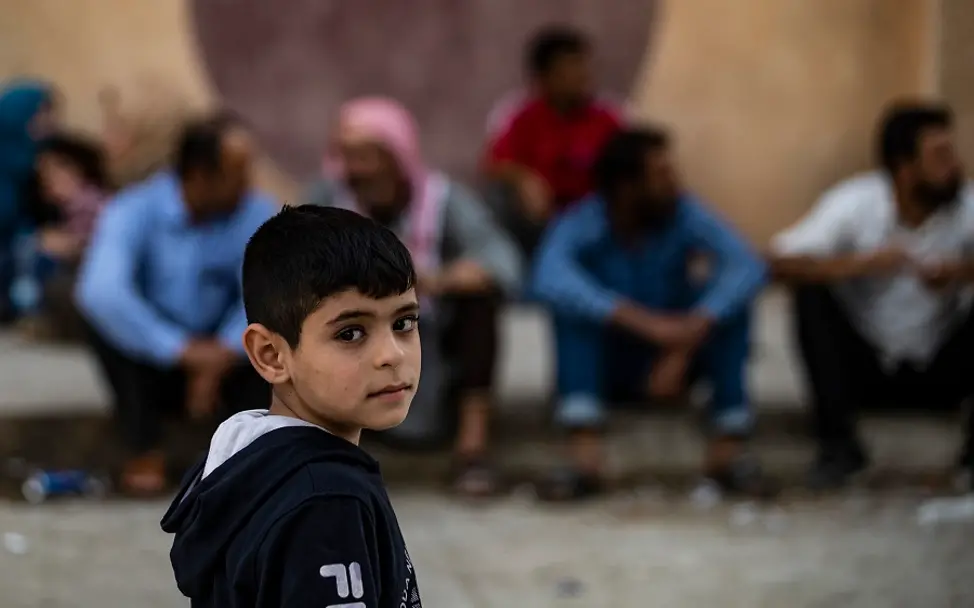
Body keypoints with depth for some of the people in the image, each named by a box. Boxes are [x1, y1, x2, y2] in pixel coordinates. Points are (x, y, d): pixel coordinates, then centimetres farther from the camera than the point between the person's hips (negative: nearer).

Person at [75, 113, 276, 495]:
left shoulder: (257, 215, -11)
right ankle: (145, 451, -22)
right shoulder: (132, 212, -20)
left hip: (225, 360, 1)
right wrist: (183, 351, -42)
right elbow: (100, 291, -37)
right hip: (152, 363, -1)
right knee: (105, 314, -30)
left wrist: (221, 358, -40)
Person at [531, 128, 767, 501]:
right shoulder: (581, 226, -21)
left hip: (673, 357, 2)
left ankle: (728, 448, -24)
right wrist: (642, 321, -53)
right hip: (607, 368, -1)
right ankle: (586, 457, -39)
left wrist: (684, 345, -45)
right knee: (571, 304, -31)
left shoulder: (685, 215, -16)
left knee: (727, 294, -25)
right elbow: (549, 280, -44)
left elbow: (749, 267, -32)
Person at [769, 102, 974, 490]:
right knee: (812, 292, -25)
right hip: (864, 365, -1)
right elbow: (781, 262, -25)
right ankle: (838, 443, -19)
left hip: (940, 371, 1)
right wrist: (860, 264, -40)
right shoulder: (855, 203, -17)